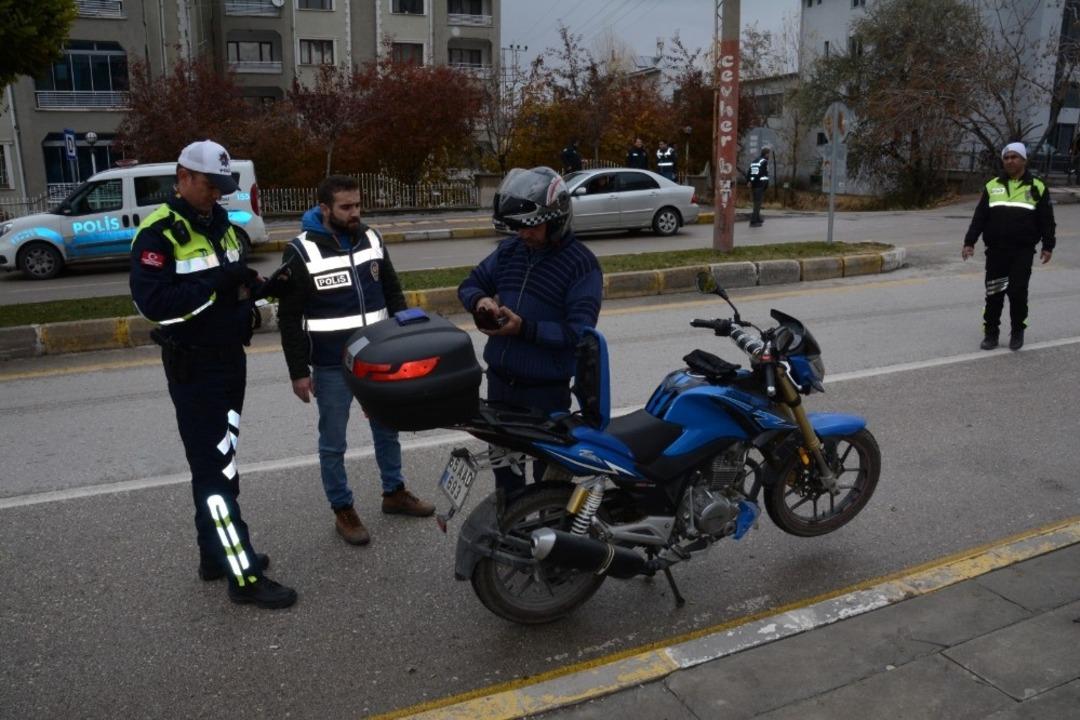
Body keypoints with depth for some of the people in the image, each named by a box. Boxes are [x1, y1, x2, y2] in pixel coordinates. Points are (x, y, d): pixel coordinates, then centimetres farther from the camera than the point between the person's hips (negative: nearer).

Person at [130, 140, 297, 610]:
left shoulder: (220, 224, 11)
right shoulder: (159, 234, -15)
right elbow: (153, 303, -25)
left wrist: (256, 286, -2)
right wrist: (216, 284, -29)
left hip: (231, 358, 9)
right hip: (193, 369, -8)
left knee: (218, 463, 17)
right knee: (215, 470, -5)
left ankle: (216, 554, 30)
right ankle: (245, 576, -1)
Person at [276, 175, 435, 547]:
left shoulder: (371, 239, 4)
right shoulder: (301, 251, -11)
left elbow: (393, 293, 13)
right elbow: (289, 318, -9)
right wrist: (298, 371, -11)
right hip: (331, 367, -5)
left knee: (388, 429, 18)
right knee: (333, 443, 8)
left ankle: (394, 493, 37)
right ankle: (343, 511, 23)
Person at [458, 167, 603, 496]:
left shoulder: (581, 264, -14)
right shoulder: (509, 250, 4)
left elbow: (578, 332, -21)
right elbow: (469, 284, 13)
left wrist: (525, 328, -29)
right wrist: (480, 300, -10)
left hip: (546, 388, -6)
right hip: (499, 380, 7)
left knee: (548, 470, 9)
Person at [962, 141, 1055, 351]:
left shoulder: (1037, 188, 4)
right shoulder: (992, 186, 9)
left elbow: (1047, 220, 5)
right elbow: (979, 217, 6)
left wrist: (1048, 246, 0)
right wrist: (969, 242, -1)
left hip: (1023, 252, -2)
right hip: (995, 251, 2)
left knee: (1018, 292, -2)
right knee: (993, 294, 3)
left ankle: (1017, 331, 16)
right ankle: (990, 333, 14)